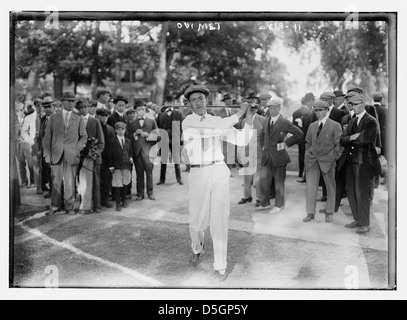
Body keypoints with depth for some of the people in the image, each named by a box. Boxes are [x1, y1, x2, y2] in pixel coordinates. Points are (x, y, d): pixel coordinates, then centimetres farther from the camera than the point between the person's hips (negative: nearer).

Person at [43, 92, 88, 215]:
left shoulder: (78, 119, 10)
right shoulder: (53, 118, 9)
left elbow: (84, 136, 12)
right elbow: (47, 137, 7)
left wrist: (77, 149, -2)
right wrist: (47, 154, 0)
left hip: (71, 155, 0)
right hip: (56, 154, 0)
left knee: (70, 182, 0)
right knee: (56, 182, 3)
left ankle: (69, 207, 10)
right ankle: (55, 206, 16)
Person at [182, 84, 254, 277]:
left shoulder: (217, 121, 11)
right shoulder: (188, 122, -1)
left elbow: (241, 140, 6)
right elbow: (214, 130, -18)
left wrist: (249, 119, -7)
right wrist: (238, 114, -13)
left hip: (219, 171, 2)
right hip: (198, 174, -1)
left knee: (219, 219, -1)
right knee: (197, 219, 8)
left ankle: (220, 266, 10)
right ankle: (197, 248, 42)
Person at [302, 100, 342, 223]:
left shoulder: (335, 126, -3)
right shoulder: (312, 126, 12)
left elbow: (338, 144, -3)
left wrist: (334, 158, -8)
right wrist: (308, 155, 11)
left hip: (327, 161, -3)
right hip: (312, 161, 3)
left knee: (330, 188, 7)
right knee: (310, 188, 1)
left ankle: (329, 213, 21)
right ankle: (310, 213, 10)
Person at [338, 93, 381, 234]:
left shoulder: (372, 122, -8)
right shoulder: (352, 121, 15)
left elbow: (364, 140, -20)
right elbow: (342, 140, 7)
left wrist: (350, 140, -5)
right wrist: (352, 138, -12)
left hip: (365, 163, -7)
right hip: (351, 161, 7)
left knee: (363, 193, -2)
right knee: (351, 191, 12)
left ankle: (365, 224, 9)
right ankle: (357, 219, 26)